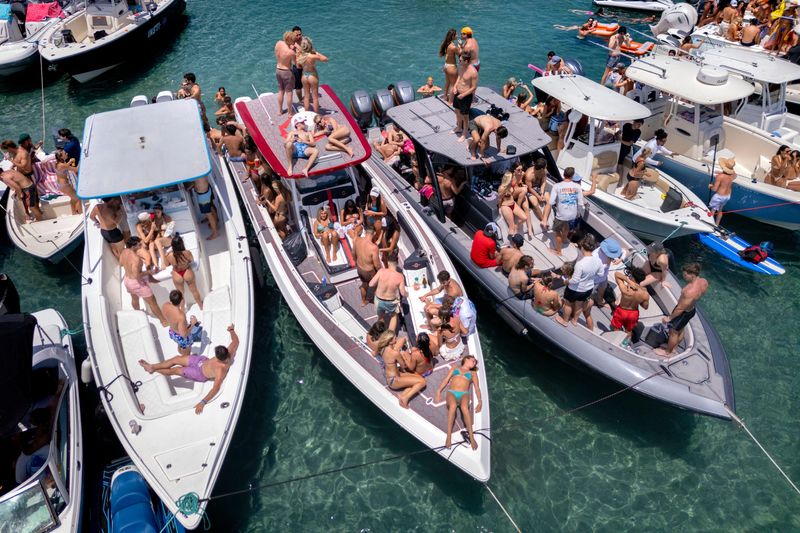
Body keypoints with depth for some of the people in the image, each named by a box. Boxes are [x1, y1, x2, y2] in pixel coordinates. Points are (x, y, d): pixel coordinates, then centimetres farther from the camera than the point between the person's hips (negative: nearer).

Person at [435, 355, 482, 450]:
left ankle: (471, 437, -36)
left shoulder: (473, 373, 27)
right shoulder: (454, 368, 26)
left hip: (464, 394, 0)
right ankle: (449, 436, -38)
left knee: (464, 408, -38)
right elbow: (446, 380, 17)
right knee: (453, 406, -38)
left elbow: (477, 388, 18)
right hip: (451, 393, 0)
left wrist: (479, 402, 3)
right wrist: (439, 391, 2)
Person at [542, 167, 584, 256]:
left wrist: (545, 218, -10)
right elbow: (580, 204, -5)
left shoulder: (557, 186, -16)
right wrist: (578, 214, 15)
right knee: (566, 225, 37)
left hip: (561, 215, -3)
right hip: (573, 214, 3)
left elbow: (550, 203, -17)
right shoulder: (577, 186, -11)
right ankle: (563, 239, 60)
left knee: (557, 231, 23)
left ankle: (558, 251, 39)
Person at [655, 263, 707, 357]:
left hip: (684, 312, -8)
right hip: (692, 309, 8)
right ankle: (672, 347, 52)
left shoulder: (690, 292, -41)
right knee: (680, 331, 29)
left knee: (674, 332, 17)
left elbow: (681, 308, -30)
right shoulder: (704, 282, -16)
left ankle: (667, 352, 39)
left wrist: (669, 318, -16)